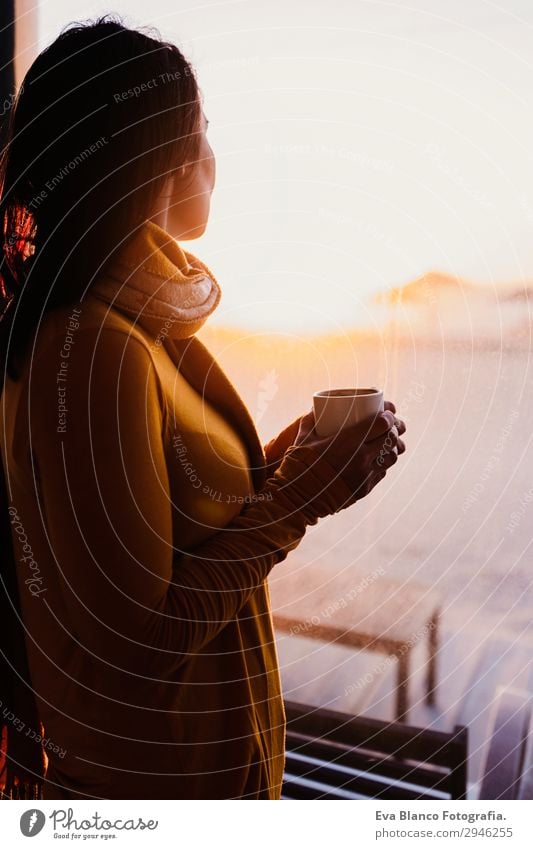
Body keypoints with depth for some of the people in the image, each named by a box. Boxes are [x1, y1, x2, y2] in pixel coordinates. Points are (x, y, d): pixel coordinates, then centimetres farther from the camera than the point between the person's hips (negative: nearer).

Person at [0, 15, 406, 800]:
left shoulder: (130, 316, -1)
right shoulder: (93, 352, -29)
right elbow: (137, 633, -26)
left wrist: (274, 467, -3)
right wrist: (299, 498, -21)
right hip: (149, 768, -8)